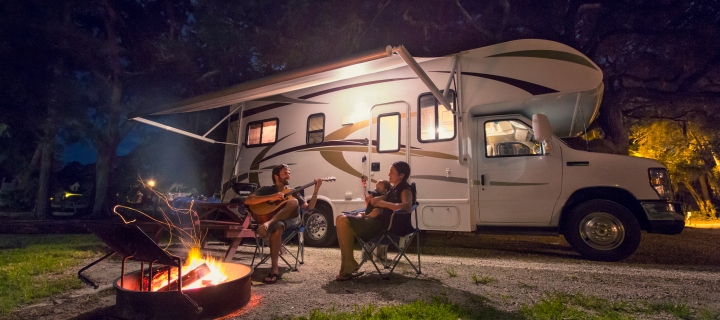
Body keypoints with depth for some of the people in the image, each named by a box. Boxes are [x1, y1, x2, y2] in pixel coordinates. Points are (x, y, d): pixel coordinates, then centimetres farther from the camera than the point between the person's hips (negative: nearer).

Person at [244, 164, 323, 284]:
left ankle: (268, 224, -41)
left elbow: (308, 208, 14)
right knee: (277, 227, -39)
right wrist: (271, 197, -15)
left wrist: (316, 190, 4)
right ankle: (274, 269, -39)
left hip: (292, 220, 2)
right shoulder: (267, 190, 15)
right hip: (275, 220, -2)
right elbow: (248, 201, -3)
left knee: (294, 202, -27)